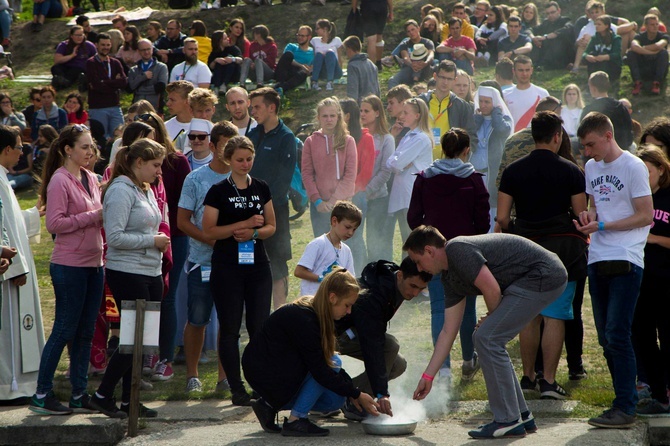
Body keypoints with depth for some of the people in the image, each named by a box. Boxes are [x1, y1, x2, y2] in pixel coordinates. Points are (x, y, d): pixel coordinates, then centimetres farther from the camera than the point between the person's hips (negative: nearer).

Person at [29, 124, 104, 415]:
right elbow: (54, 223, -19)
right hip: (69, 265, -8)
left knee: (85, 331, 10)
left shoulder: (91, 179, 12)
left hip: (93, 263, 8)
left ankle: (79, 394, 16)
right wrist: (93, 217, -19)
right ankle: (42, 394, 3)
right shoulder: (59, 181, -11)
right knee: (65, 329, -4)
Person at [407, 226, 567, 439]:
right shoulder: (450, 278, 17)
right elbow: (448, 331, 20)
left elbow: (492, 290, -18)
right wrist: (428, 376, 21)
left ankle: (508, 421, -4)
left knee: (487, 338, -10)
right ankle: (522, 416, 19)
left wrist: (492, 317, 3)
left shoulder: (457, 250, -13)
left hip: (543, 276, -10)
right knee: (486, 340, 14)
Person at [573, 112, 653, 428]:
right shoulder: (591, 168, 15)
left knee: (617, 335, -12)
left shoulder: (633, 167, -8)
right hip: (598, 260, 8)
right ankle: (627, 398, 17)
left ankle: (624, 408, -10)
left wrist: (602, 226, -15)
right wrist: (589, 216, 2)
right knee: (606, 338, 9)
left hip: (625, 261, -8)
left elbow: (645, 216, -10)